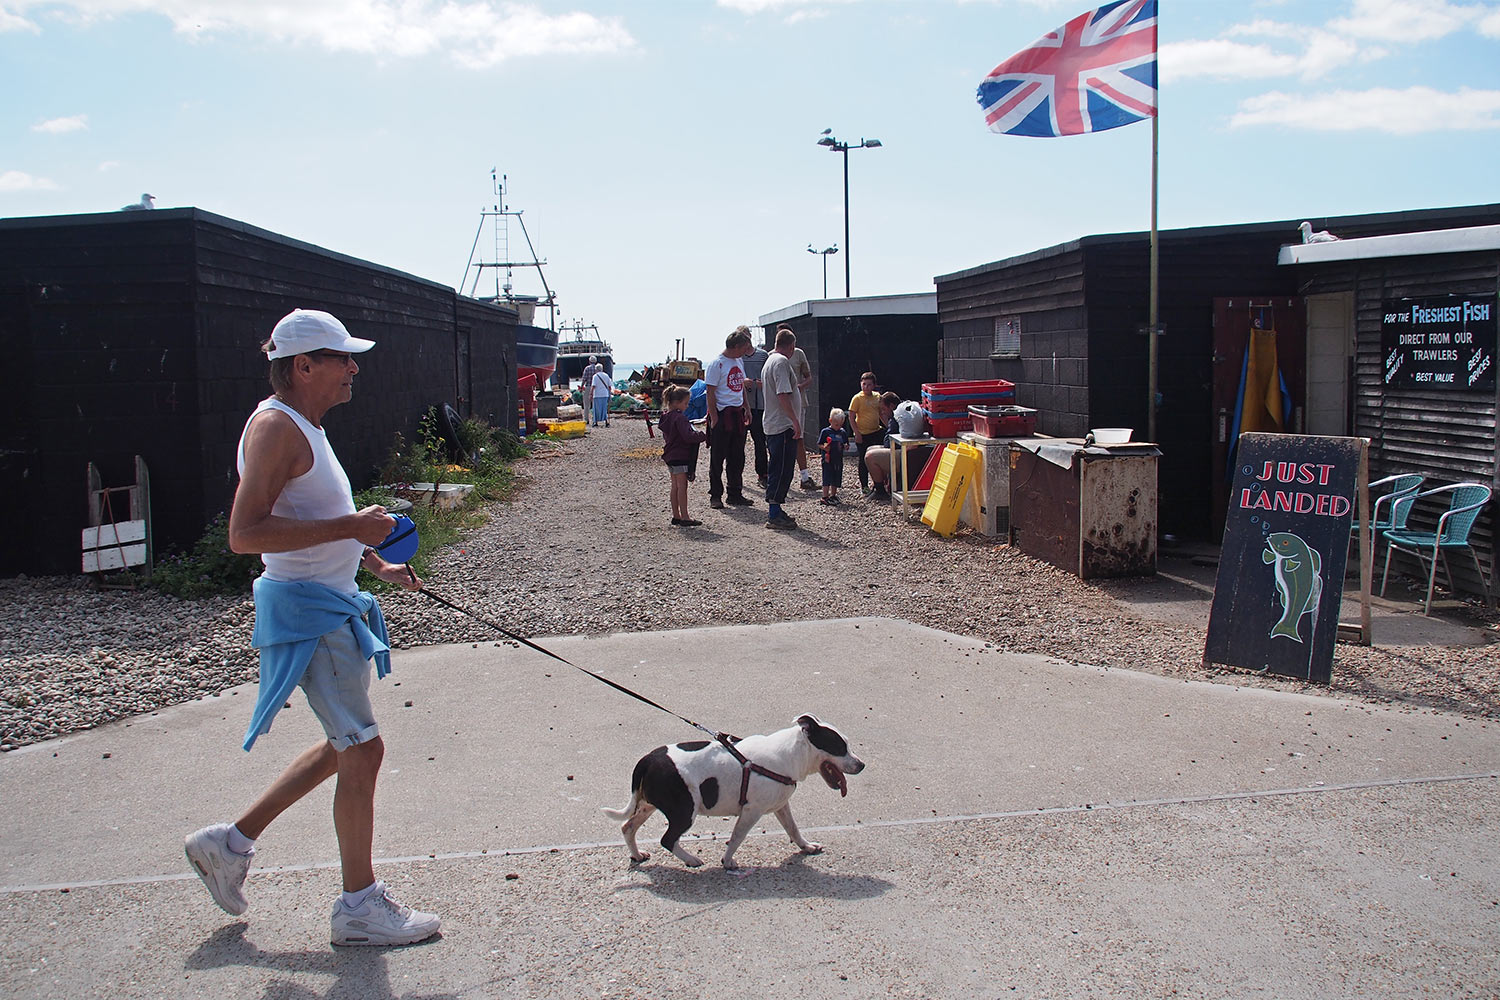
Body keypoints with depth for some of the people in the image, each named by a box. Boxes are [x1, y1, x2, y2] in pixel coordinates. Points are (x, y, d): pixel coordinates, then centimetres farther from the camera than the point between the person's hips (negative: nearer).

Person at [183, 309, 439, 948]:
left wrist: (377, 565, 17)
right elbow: (245, 534, -26)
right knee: (362, 749, -4)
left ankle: (231, 843, 30)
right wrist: (349, 527, -26)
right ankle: (360, 907, 9)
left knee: (345, 746, 18)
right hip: (306, 612, -11)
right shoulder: (275, 427, -16)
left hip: (331, 604, 11)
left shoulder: (305, 428, 16)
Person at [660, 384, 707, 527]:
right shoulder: (679, 417, -19)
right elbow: (688, 436, -25)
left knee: (675, 486, 13)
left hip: (670, 456, 9)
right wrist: (704, 436, -16)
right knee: (682, 486, -6)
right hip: (680, 456, -9)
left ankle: (676, 516, 18)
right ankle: (684, 517, -5)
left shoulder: (666, 416, 10)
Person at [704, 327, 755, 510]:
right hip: (722, 414, -8)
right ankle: (715, 496, 7)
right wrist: (714, 418, -16)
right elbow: (710, 393, -13)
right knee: (717, 458, 0)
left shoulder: (738, 362, 13)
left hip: (737, 414, 8)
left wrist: (746, 409, 17)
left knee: (737, 457, 10)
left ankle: (735, 494, 18)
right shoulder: (716, 364, -12)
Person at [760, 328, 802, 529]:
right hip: (783, 426, -10)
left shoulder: (770, 360, 19)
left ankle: (775, 511, 22)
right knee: (781, 470, -8)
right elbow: (783, 395, -22)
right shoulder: (782, 362, -13)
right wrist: (795, 421, -22)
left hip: (773, 425, 10)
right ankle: (774, 516, -6)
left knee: (779, 469, 15)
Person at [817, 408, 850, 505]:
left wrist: (845, 446, -6)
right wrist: (824, 447, -22)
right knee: (827, 478, -6)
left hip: (838, 460, 5)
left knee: (836, 478, 10)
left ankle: (833, 495, 23)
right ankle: (825, 496, -3)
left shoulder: (843, 432, 9)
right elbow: (819, 445, -2)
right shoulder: (825, 431, -4)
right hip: (828, 460, -5)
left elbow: (846, 444, 17)